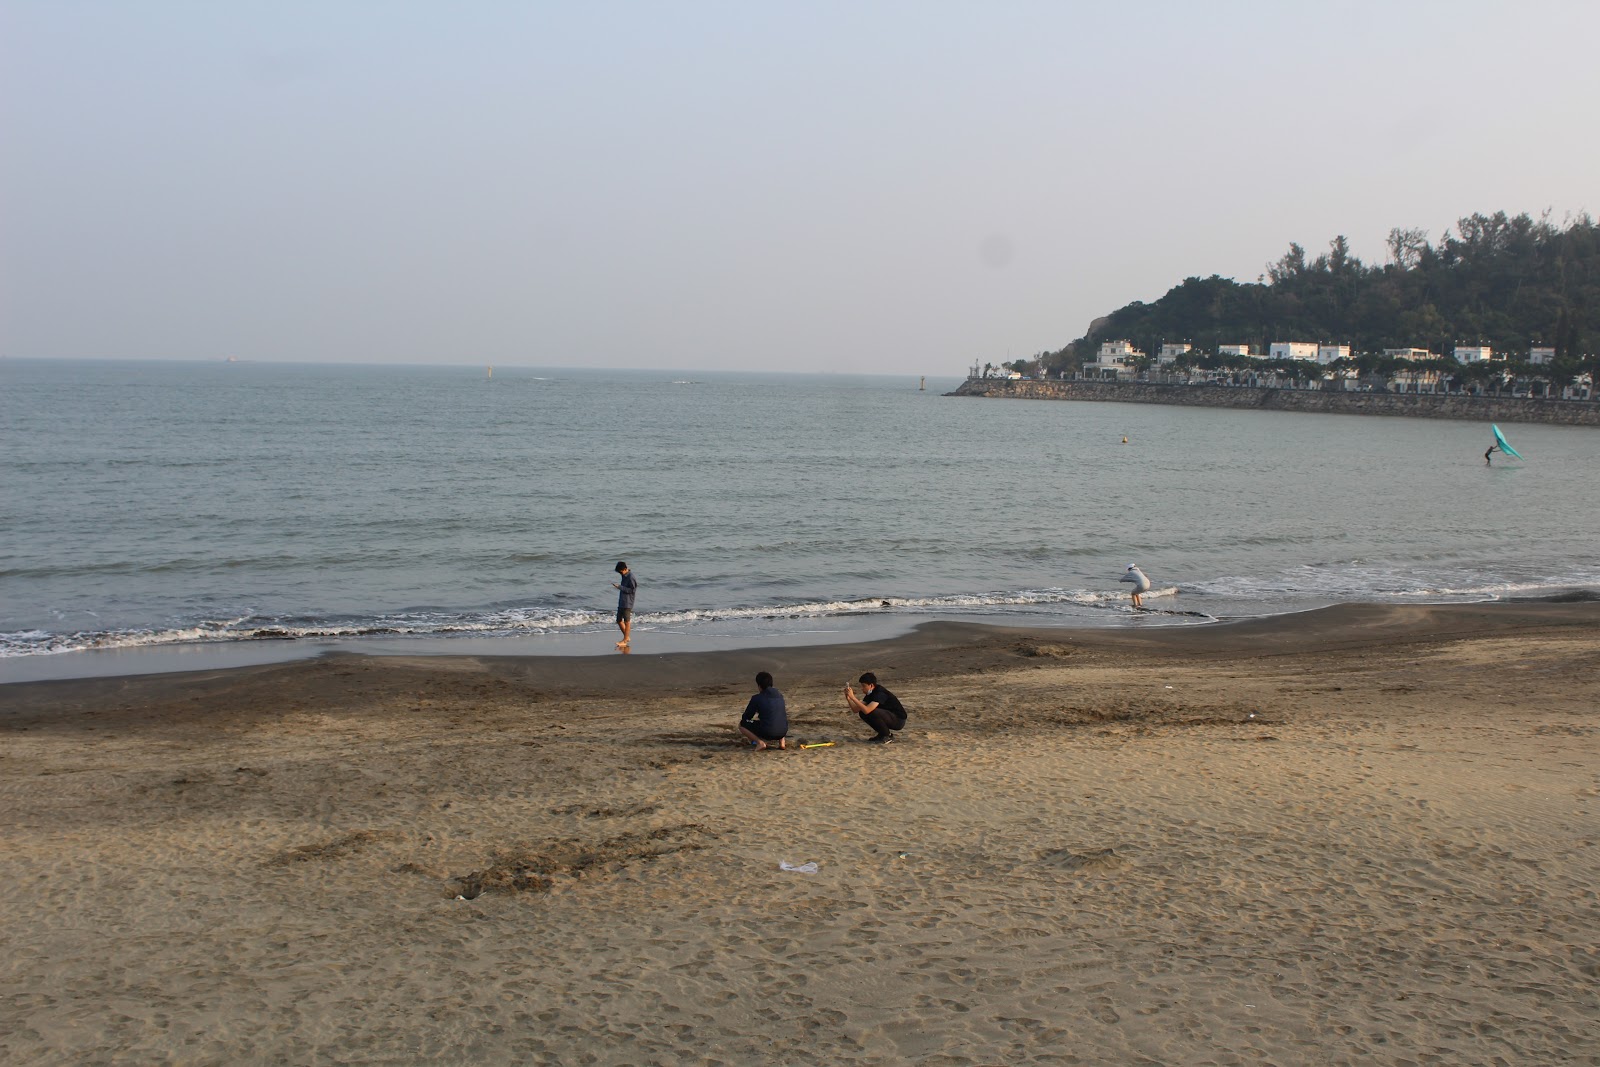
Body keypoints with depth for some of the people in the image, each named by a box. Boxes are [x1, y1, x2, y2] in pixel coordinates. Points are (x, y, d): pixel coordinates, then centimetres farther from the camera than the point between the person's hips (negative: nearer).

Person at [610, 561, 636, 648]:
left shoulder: (631, 577, -15)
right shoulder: (624, 576, 13)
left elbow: (633, 590, -18)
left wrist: (620, 587, -19)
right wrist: (618, 586, 9)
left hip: (627, 603, -10)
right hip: (621, 602, 10)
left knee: (627, 621, -3)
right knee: (619, 621, 11)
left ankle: (625, 641, 2)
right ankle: (627, 637, 23)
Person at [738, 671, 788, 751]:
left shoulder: (756, 698, -3)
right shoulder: (780, 696, 12)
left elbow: (746, 718, 6)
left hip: (766, 732, -5)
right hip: (783, 732, 5)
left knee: (741, 725, 16)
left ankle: (760, 742, -5)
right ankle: (781, 742, 14)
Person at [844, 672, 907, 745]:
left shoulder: (880, 693, -24)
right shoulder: (870, 694, 3)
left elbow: (867, 710, -36)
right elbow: (856, 710, 0)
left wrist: (853, 697, -34)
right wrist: (848, 698, -15)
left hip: (899, 720, -9)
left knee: (871, 712, -29)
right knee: (862, 713, -3)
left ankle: (887, 736, -10)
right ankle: (882, 734, 8)